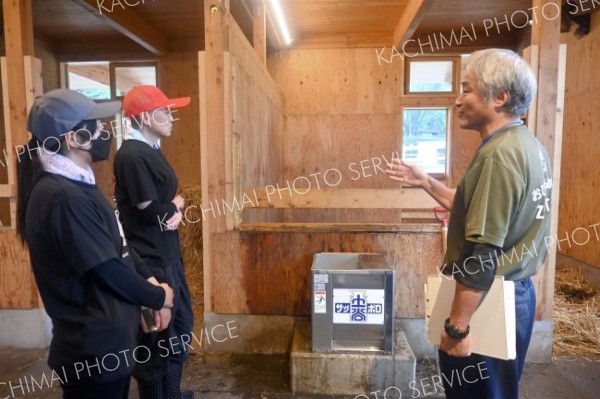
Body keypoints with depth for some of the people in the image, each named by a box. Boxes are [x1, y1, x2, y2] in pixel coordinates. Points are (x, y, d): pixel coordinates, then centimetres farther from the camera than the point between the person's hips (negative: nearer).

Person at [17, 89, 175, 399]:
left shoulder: (75, 186, 6)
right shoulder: (64, 197, -26)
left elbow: (117, 245, 11)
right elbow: (108, 271, -25)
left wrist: (150, 281, -2)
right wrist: (159, 297, -10)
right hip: (94, 349, -9)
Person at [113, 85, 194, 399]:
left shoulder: (151, 150, 11)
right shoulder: (132, 155, -19)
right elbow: (151, 212, -22)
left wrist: (175, 210, -6)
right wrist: (176, 204, -3)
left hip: (167, 255, 11)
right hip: (149, 262, -10)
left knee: (180, 324, 23)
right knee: (157, 336, 5)